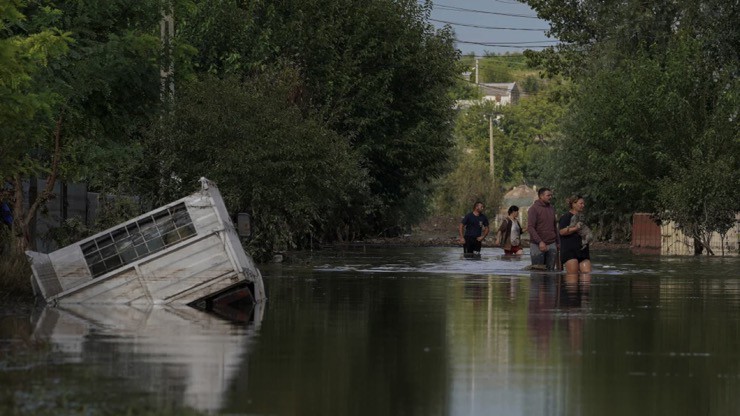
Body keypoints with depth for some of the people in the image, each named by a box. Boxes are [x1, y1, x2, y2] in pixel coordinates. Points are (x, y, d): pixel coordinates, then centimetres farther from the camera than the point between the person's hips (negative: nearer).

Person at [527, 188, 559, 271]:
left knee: (550, 270, 2)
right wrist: (540, 242, -22)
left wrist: (558, 242, 17)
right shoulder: (533, 209, -7)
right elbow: (530, 228, -14)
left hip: (551, 245, 6)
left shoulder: (551, 208, 13)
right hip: (537, 245, -6)